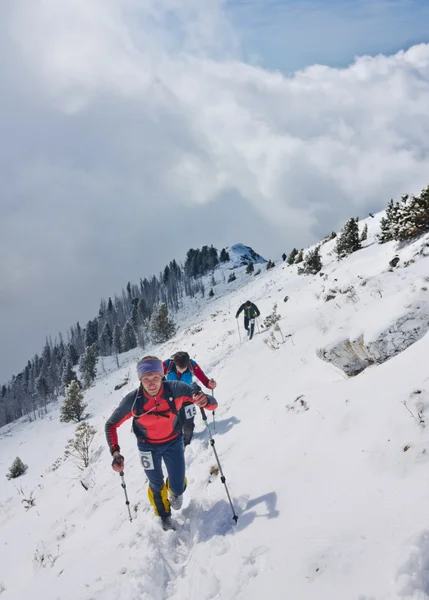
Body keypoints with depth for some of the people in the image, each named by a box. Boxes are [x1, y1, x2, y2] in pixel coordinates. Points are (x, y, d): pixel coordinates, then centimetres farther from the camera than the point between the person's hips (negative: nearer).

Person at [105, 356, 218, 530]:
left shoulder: (176, 389, -31)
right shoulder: (133, 400, -31)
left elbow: (212, 404, -27)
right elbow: (111, 425, -14)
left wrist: (205, 401, -51)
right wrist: (115, 452, -28)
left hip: (173, 442, 0)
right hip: (148, 446, 0)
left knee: (178, 488, 5)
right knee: (156, 486, 15)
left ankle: (175, 491, 44)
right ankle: (164, 516, 47)